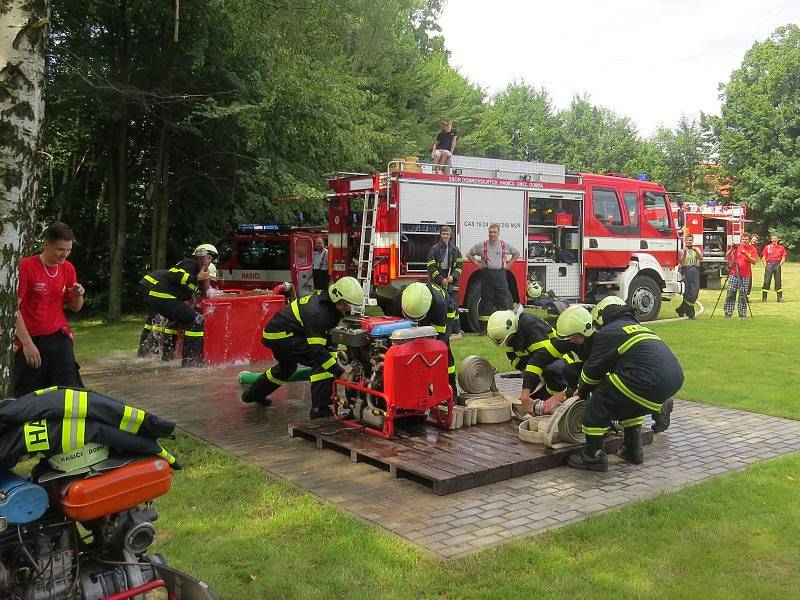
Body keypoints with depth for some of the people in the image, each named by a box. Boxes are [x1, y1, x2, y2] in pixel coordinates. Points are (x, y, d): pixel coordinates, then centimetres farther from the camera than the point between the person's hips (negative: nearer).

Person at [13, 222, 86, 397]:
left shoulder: (68, 268, 5)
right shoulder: (25, 266, -10)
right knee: (26, 397, 2)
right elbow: (14, 308, -12)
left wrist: (78, 295, -10)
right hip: (31, 340, -4)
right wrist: (27, 343, -18)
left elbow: (75, 308, 13)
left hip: (60, 338, 4)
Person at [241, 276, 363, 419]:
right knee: (321, 361, -20)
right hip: (282, 335, -11)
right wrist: (340, 372, -28)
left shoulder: (324, 299, 2)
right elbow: (317, 350, -29)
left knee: (288, 366, 35)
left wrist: (335, 354, -2)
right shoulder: (318, 312, -26)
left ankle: (253, 394, 56)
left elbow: (327, 337, 9)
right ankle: (319, 410, -19)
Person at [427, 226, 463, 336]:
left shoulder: (455, 249, 10)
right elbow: (431, 267, -4)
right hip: (437, 282, -3)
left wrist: (453, 276, -8)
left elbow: (460, 265, 9)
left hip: (452, 283, 3)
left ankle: (456, 330, 7)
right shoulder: (434, 249, 0)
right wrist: (441, 279, -12)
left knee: (453, 306, 3)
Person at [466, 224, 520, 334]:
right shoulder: (482, 246, 4)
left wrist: (508, 265, 12)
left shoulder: (505, 245, 7)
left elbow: (516, 253, 23)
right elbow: (469, 254, 14)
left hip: (500, 274, 1)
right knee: (486, 302, 2)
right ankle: (483, 327, 8)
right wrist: (478, 264, 5)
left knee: (504, 301, -3)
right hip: (486, 274, -1)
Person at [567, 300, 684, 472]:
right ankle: (633, 450, 36)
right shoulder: (639, 327, 34)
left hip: (648, 379, -9)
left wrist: (583, 390, 31)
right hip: (675, 378, 9)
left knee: (600, 402, 5)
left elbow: (593, 369, 11)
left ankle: (594, 455, 9)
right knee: (631, 402, 33)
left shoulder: (607, 333, 9)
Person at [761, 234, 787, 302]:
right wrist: (765, 265, -4)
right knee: (766, 281, -4)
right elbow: (763, 257, 6)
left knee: (778, 281, 2)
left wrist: (780, 265, -4)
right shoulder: (767, 247, 7)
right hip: (769, 264, -1)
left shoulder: (781, 248, 8)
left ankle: (779, 297, 6)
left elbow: (783, 258, 8)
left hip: (777, 264, 1)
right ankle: (764, 297, -1)